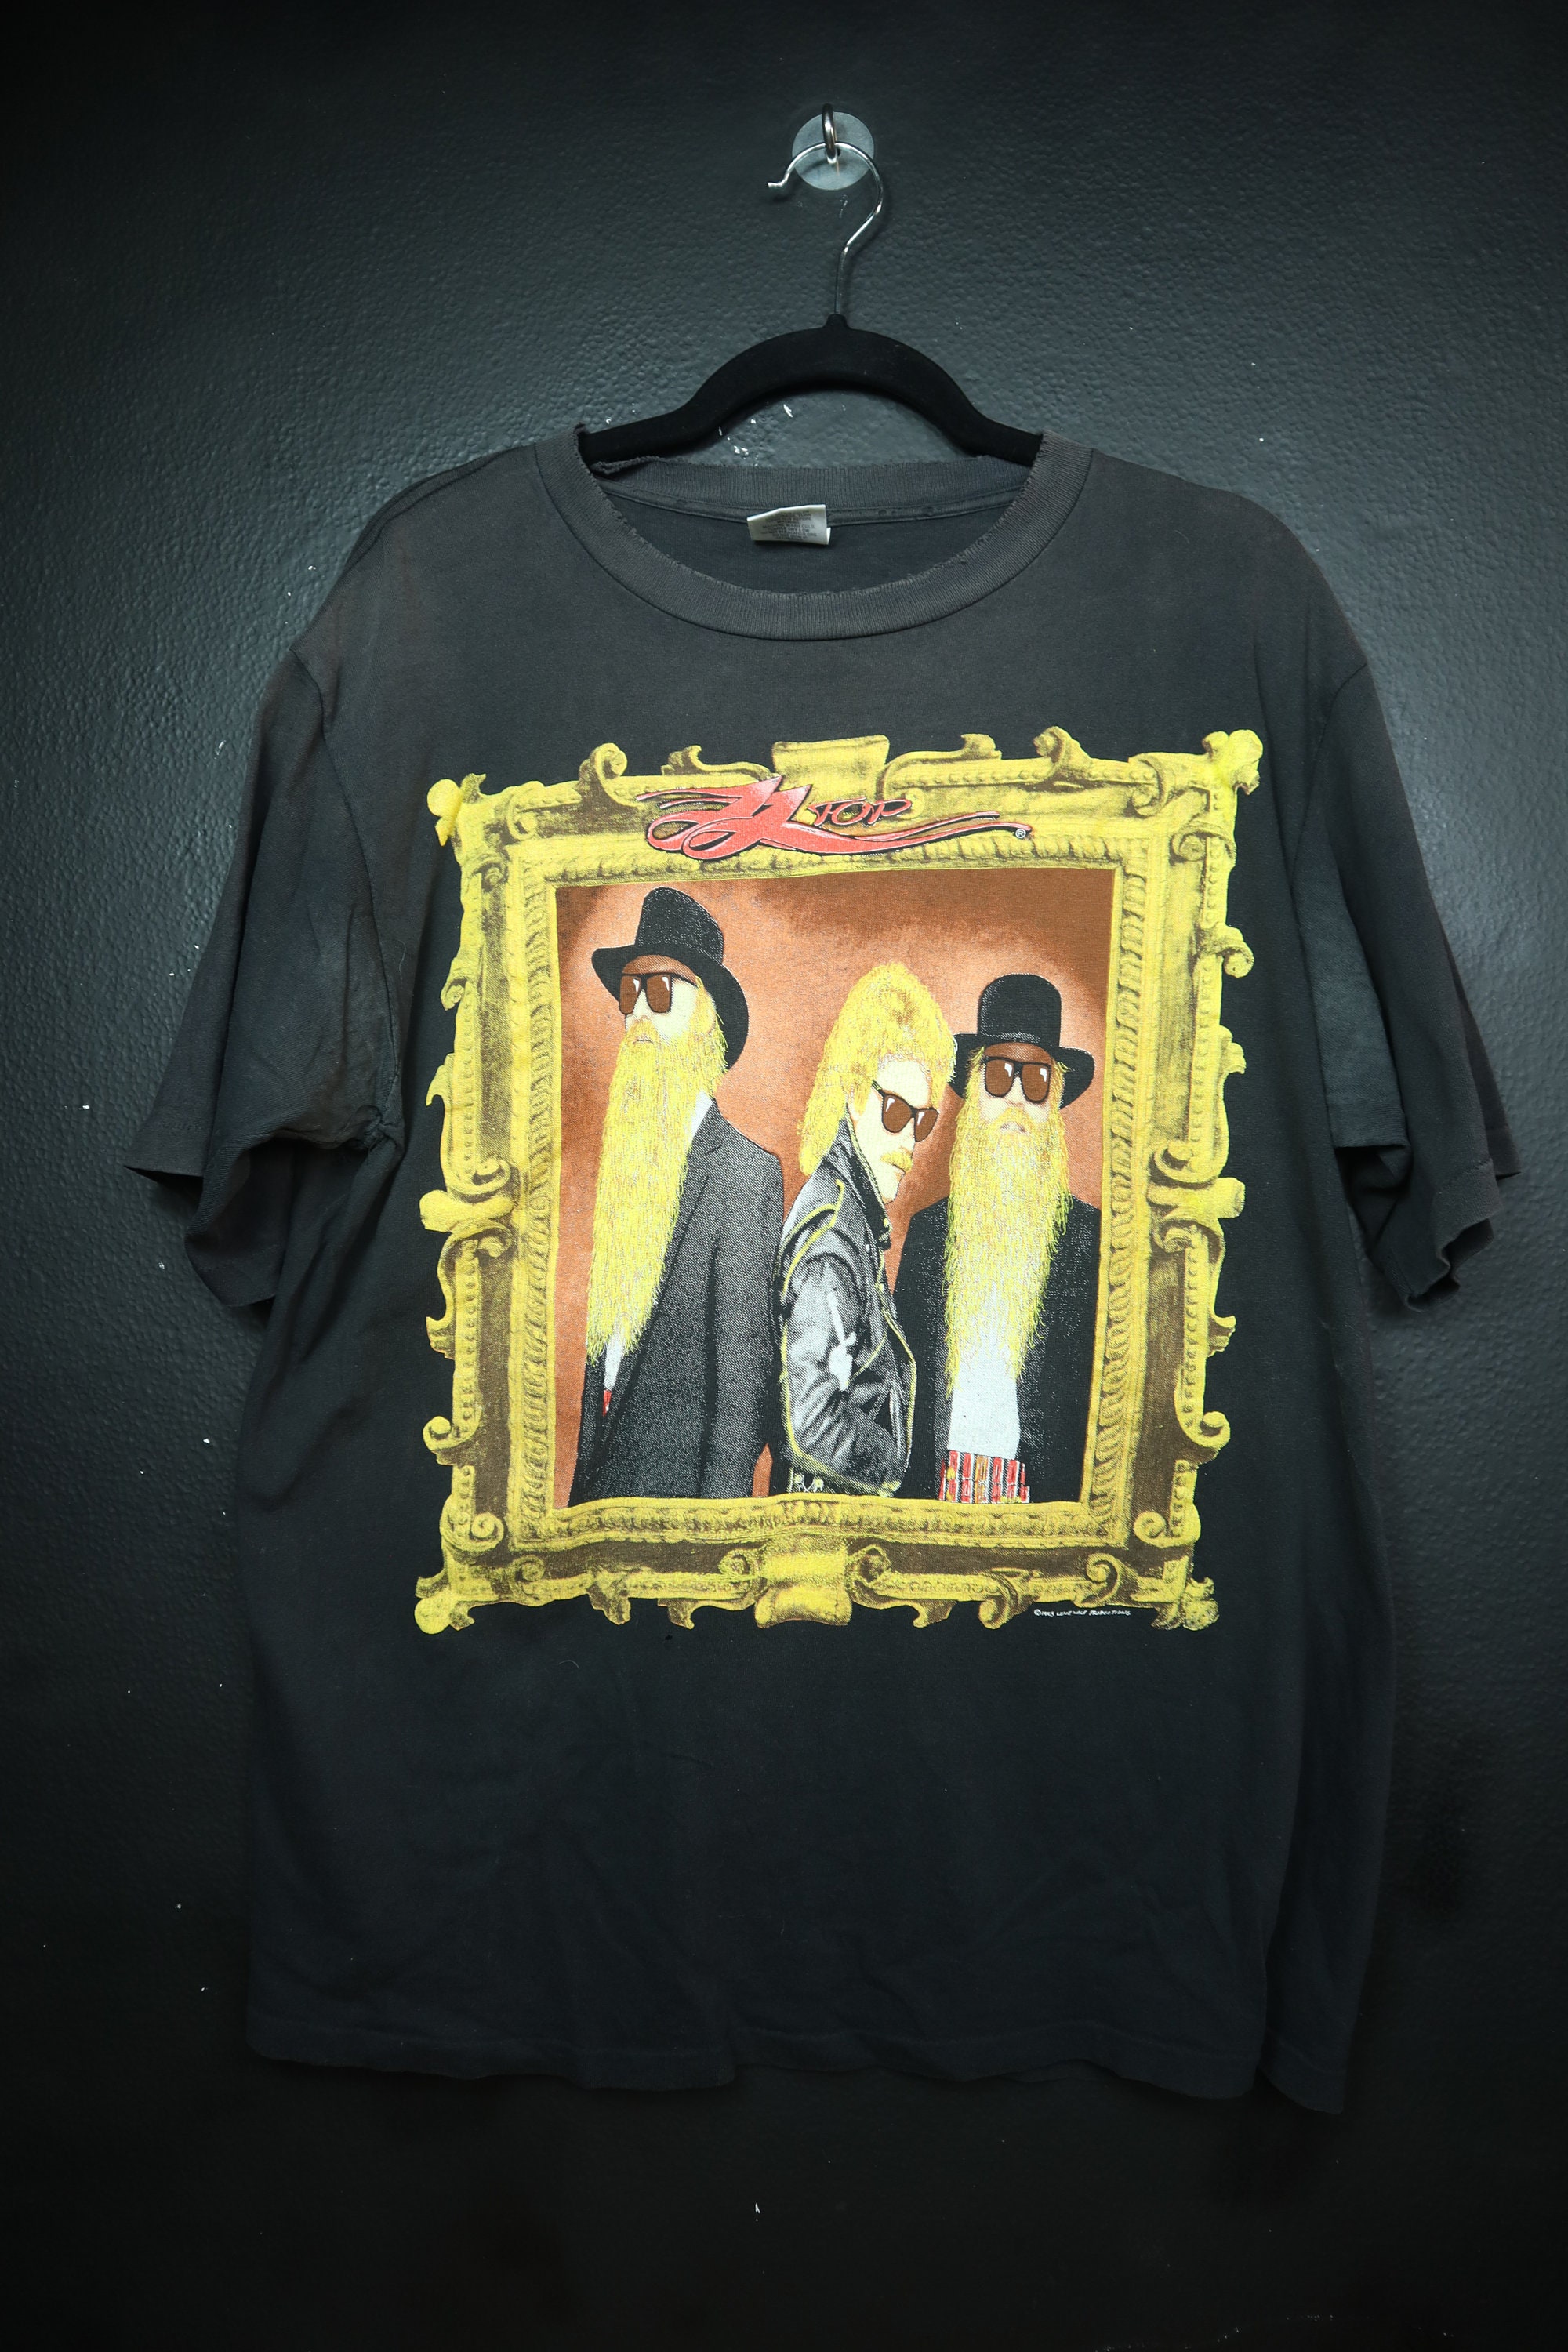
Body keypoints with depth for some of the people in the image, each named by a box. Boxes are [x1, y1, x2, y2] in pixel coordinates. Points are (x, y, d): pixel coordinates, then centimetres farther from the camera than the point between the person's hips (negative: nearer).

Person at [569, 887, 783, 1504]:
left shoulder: (746, 1171, -10)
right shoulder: (625, 1159, 11)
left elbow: (745, 1371, -12)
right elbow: (602, 1342, 13)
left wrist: (718, 1501, -15)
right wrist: (582, 1485, 10)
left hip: (678, 1477, -6)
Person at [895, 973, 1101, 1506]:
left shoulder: (1091, 1236, 1)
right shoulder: (928, 1231, 10)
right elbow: (902, 1378, 12)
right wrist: (905, 1494, 3)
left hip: (1043, 1495, -2)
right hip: (936, 1488, 2)